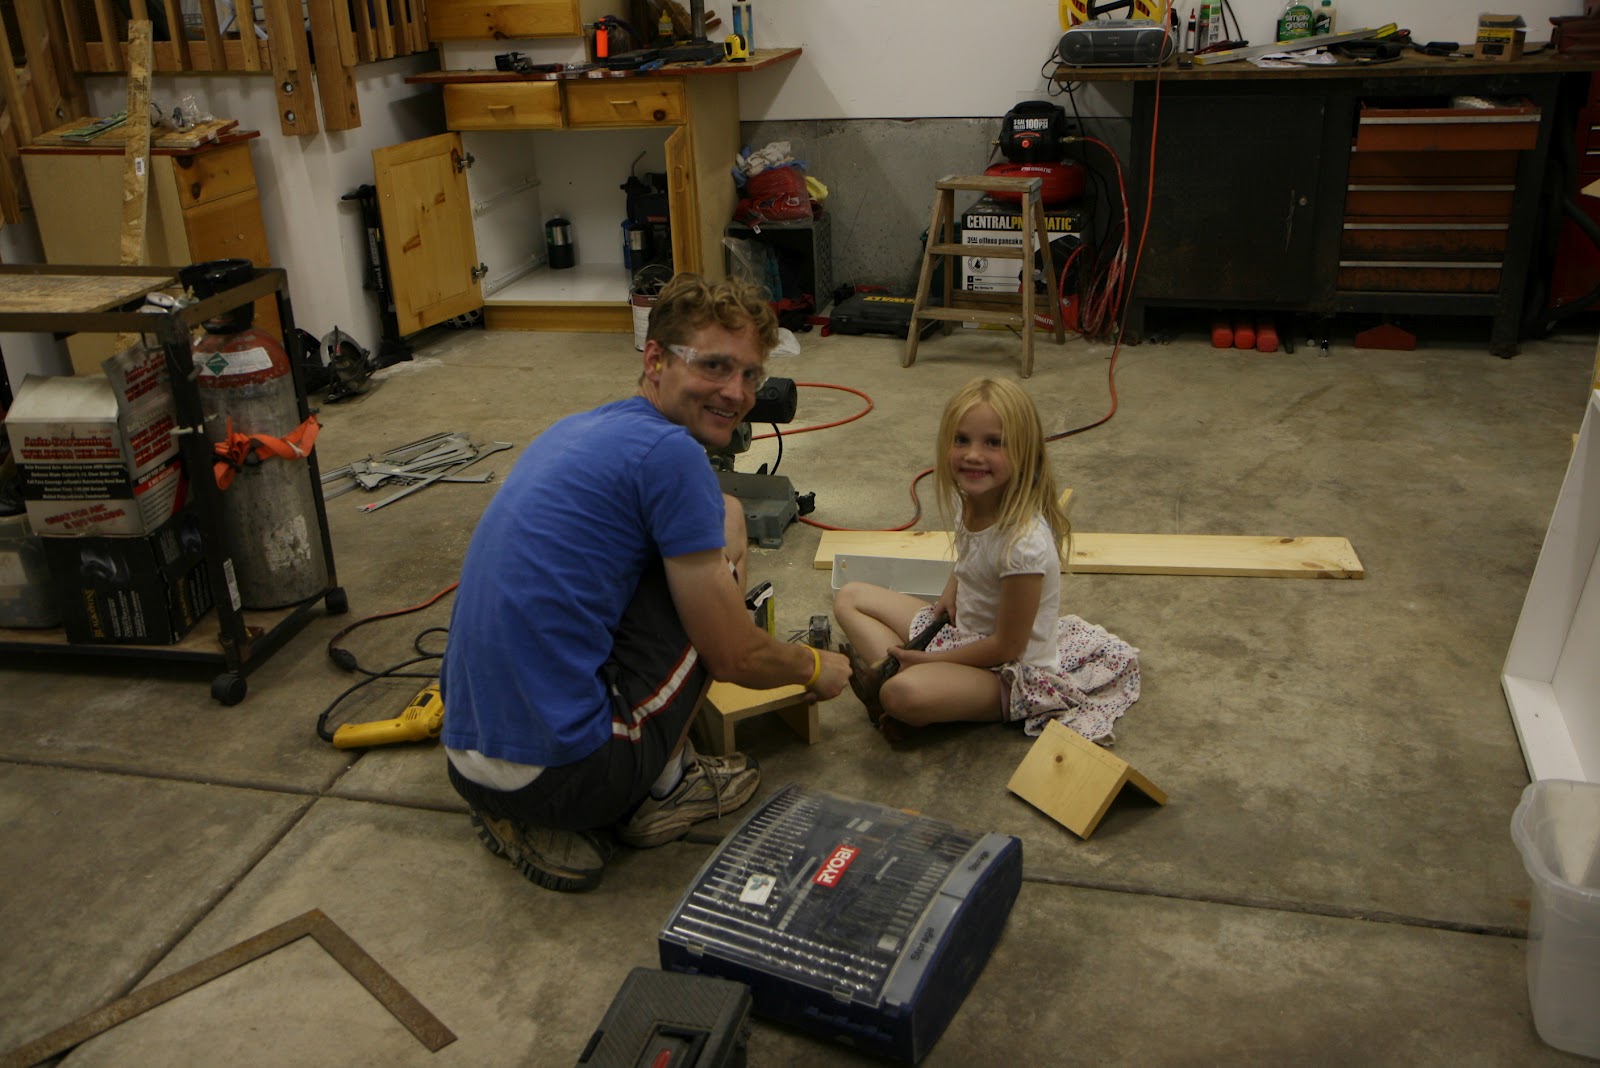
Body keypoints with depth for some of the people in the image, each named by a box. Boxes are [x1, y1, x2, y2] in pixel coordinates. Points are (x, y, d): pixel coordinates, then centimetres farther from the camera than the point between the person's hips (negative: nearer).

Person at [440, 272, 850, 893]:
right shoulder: (670, 453, -13)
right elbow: (734, 658, -9)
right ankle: (662, 790, 11)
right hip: (562, 769, -9)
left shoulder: (575, 429, 14)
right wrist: (816, 668, 15)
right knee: (724, 524, 2)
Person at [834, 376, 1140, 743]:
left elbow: (1007, 646, -22)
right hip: (963, 634, 9)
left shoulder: (1024, 542, -31)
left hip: (1011, 672, -9)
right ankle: (888, 674, -14)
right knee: (850, 597, 6)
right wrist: (952, 590, -4)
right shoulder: (970, 501, -7)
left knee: (905, 693, -39)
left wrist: (928, 660, -15)